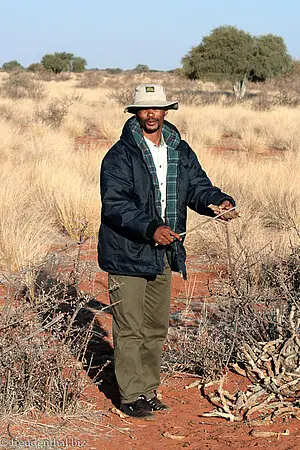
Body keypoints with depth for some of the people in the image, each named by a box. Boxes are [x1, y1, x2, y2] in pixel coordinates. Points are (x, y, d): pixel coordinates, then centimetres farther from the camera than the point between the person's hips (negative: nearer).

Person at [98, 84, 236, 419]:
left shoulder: (180, 152, 8)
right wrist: (150, 227, -32)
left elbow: (197, 187, 8)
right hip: (127, 254, -7)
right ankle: (131, 397, 9)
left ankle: (148, 391, 29)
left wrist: (219, 201, -15)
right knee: (130, 329, -2)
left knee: (156, 328, 16)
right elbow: (114, 205, -20)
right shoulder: (120, 156, -12)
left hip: (163, 254, 7)